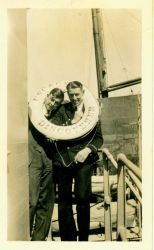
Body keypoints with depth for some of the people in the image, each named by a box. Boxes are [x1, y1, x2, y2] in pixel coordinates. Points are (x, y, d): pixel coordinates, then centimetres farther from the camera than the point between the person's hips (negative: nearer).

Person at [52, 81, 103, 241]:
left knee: (83, 198, -5)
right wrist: (73, 120, -10)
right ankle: (68, 238, 21)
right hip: (63, 159, 1)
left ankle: (84, 238, 14)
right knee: (64, 201, 6)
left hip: (83, 159, -1)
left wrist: (88, 149, -11)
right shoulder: (62, 110, 9)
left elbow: (99, 138, 7)